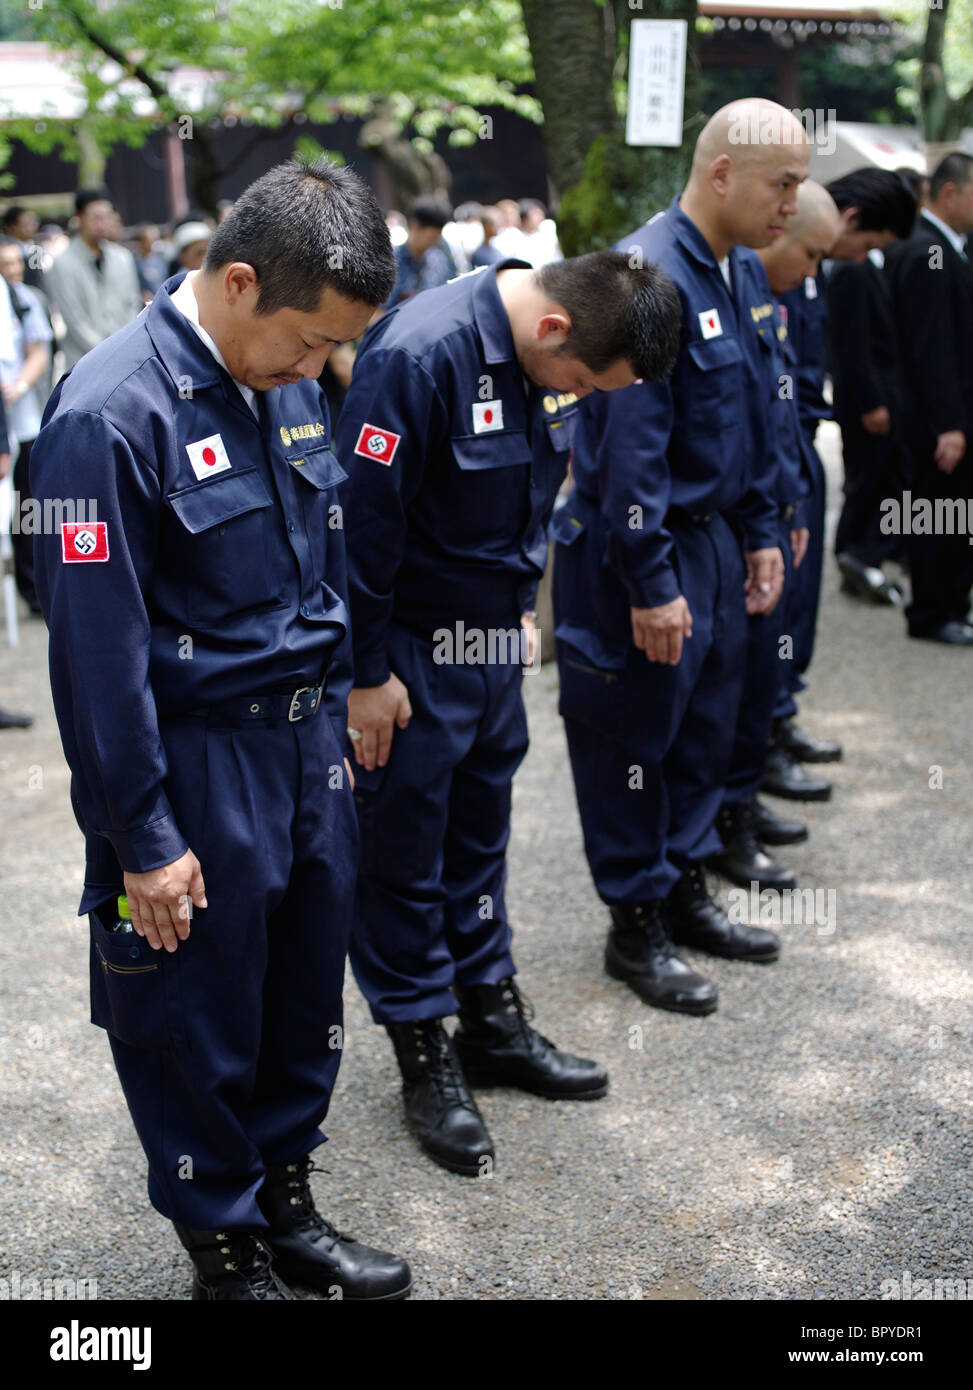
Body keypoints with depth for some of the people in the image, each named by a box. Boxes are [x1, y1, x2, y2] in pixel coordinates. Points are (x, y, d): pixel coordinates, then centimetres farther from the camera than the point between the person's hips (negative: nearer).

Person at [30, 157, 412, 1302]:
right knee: (198, 1025, 10)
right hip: (196, 766, -7)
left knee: (307, 992, 18)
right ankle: (225, 1247, 30)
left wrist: (333, 720, 16)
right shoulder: (111, 413, -21)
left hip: (305, 743, 7)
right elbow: (97, 652, -18)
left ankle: (285, 1199, 39)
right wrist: (142, 840, -15)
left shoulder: (284, 380, 3)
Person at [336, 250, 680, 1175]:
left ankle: (493, 1021, 34)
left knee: (479, 832, 19)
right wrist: (367, 676, -18)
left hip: (493, 638, 8)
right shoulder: (419, 355, -27)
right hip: (411, 650, -7)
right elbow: (361, 523, -23)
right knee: (404, 850, 6)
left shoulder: (554, 355, -1)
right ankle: (424, 1057, 20)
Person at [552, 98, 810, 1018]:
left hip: (715, 539, 9)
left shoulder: (745, 272, 9)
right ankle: (636, 925, 18)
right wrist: (652, 584, -23)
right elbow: (630, 444, -23)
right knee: (635, 739, 4)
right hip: (637, 551, -9)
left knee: (706, 725, 17)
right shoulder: (647, 274, -20)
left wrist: (762, 533, 14)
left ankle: (685, 890, 33)